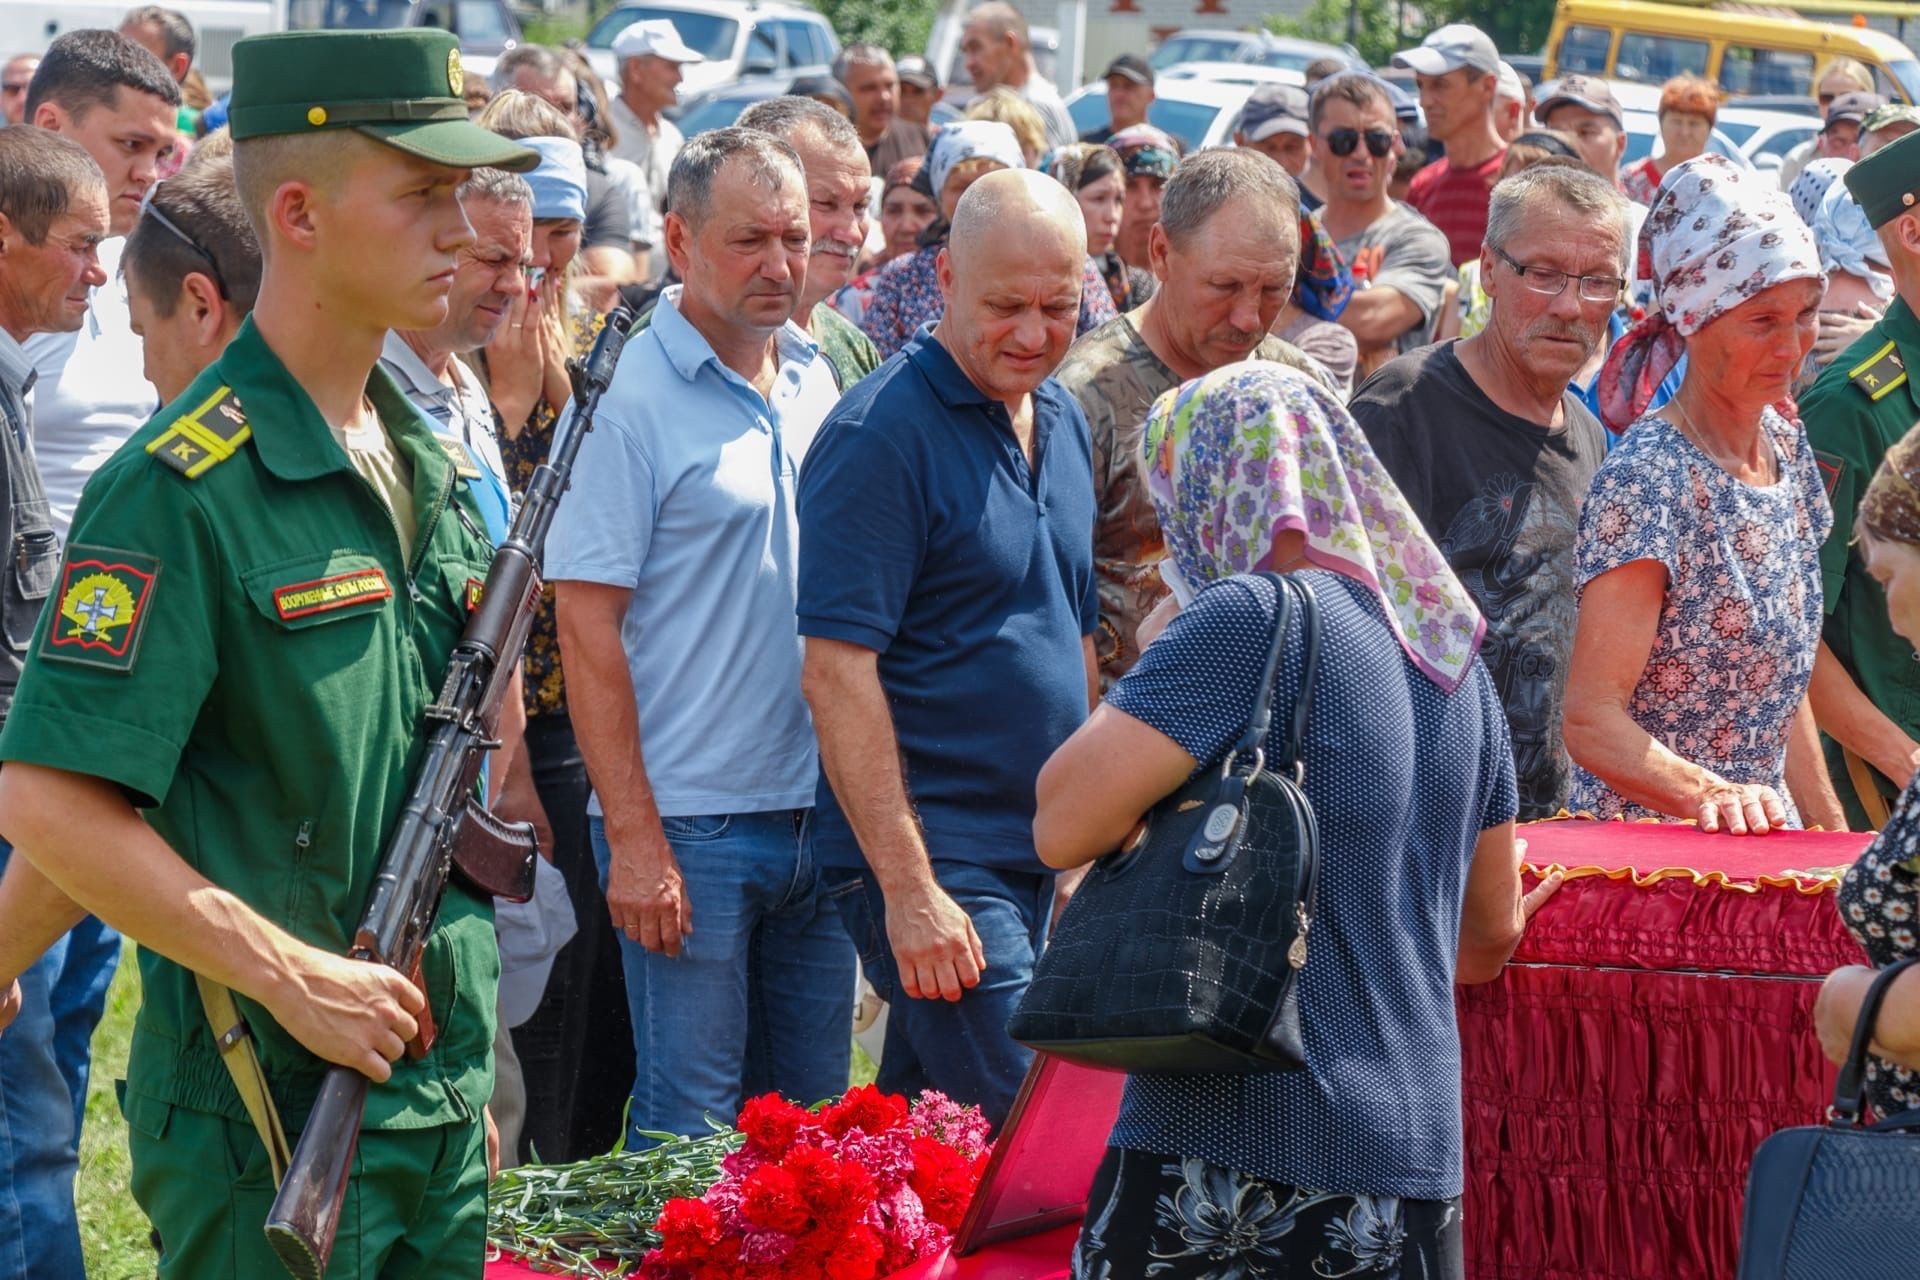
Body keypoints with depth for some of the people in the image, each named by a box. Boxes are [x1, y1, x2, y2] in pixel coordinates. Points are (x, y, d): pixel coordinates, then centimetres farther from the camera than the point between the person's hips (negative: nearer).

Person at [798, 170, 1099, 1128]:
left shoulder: (1061, 421, 13)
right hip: (931, 862, -8)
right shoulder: (883, 433, -13)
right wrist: (908, 887, -22)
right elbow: (837, 672, -18)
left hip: (1033, 860, 8)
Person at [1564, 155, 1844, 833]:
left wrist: (1831, 832, 13)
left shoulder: (1785, 447, 9)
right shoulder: (1649, 479, -15)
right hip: (1643, 852, -6)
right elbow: (1592, 720, -20)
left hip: (1762, 848, 6)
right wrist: (1711, 796, -34)